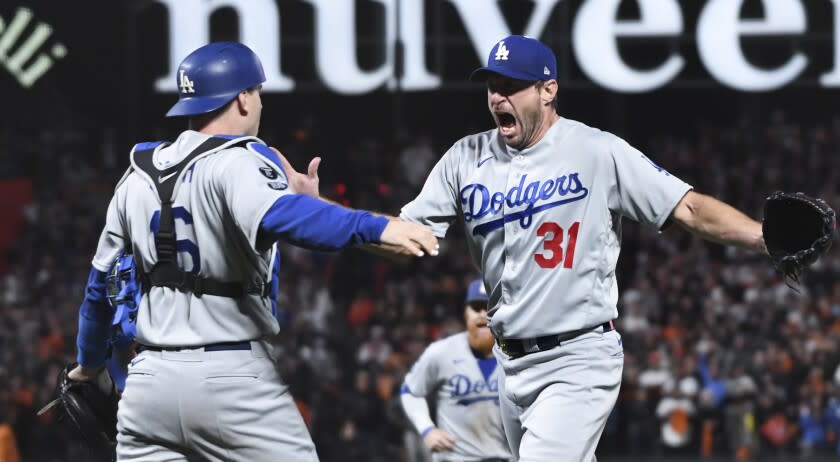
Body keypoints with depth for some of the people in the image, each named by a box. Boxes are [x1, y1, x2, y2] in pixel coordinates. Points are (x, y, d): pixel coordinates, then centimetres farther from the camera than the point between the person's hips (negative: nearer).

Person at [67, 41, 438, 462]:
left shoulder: (140, 175, 13)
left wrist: (89, 364, 36)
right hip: (233, 378, -6)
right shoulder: (239, 161, -7)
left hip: (152, 379, 6)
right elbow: (278, 217, -30)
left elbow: (103, 282, 21)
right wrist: (376, 228, -40)